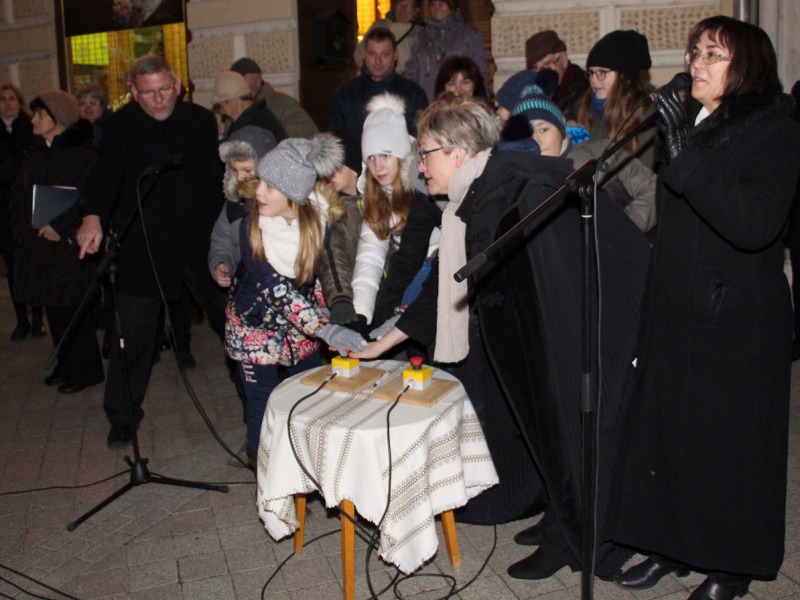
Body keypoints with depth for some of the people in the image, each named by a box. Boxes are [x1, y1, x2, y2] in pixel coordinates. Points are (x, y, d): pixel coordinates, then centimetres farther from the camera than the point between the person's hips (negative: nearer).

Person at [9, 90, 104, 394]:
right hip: (39, 244, 7)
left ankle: (85, 370, 11)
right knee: (53, 307, 12)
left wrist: (62, 229, -18)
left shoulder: (81, 151, -9)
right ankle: (66, 366, 25)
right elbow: (19, 195, 17)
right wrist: (22, 229, 5)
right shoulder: (35, 151, 12)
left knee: (73, 309, -1)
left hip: (70, 245, -7)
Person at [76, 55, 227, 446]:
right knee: (134, 333, 1)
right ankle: (122, 414, 17)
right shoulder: (121, 126, -2)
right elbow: (105, 172, -15)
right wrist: (93, 216, -34)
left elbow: (219, 177, 7)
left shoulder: (201, 121, 5)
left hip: (198, 241, 2)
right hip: (142, 247, -2)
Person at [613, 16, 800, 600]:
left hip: (737, 321, -6)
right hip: (676, 312, 6)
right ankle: (674, 545, 30)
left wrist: (683, 155, -28)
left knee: (730, 440, 5)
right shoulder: (696, 127, 10)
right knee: (667, 427, 12)